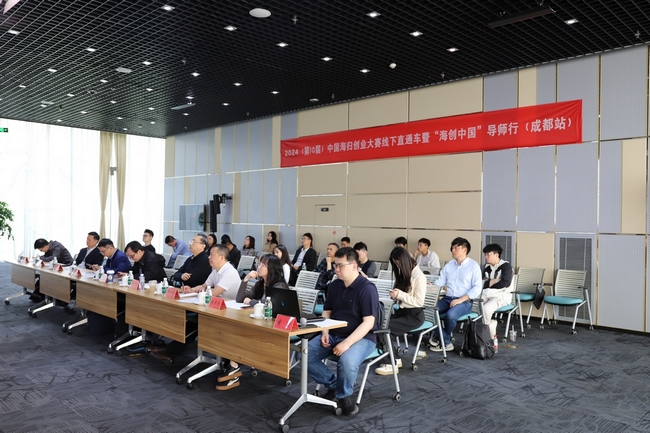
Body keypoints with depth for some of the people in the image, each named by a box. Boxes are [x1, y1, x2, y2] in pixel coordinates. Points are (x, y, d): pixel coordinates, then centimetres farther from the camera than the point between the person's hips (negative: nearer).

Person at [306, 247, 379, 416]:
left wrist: (347, 343, -29)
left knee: (347, 361, -36)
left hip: (361, 337, -6)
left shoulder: (367, 288, -15)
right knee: (306, 355, -13)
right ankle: (334, 383, 9)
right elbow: (326, 312, 14)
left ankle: (344, 394, -3)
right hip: (334, 334, 6)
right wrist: (325, 332, -5)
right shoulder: (334, 285, 6)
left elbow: (368, 323, -20)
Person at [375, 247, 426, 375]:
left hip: (415, 315, -8)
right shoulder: (403, 273, 11)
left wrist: (400, 295, -22)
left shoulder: (419, 277, -14)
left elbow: (419, 301, -18)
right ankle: (395, 359, -5)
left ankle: (391, 364, -11)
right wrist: (395, 294, -3)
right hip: (402, 311, 8)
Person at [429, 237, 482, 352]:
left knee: (450, 315, -35)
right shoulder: (448, 265, 15)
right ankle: (447, 342, -14)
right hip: (447, 299, 5)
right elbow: (440, 282, 10)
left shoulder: (473, 266, -1)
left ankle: (443, 341, -4)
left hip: (465, 301, -5)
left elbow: (477, 288, -10)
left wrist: (460, 300, -19)